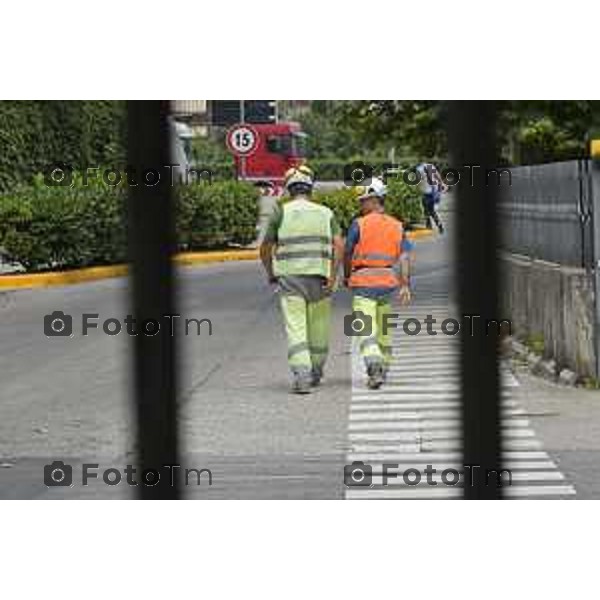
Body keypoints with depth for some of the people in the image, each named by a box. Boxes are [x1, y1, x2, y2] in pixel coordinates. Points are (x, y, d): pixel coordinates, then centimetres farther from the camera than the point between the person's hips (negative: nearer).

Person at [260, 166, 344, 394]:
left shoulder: (281, 212, 2)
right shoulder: (325, 213, 8)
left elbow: (265, 249, 5)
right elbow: (339, 245, -6)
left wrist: (270, 273, 21)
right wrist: (333, 276, -9)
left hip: (290, 279, -2)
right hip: (319, 278, 2)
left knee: (296, 330, -5)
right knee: (319, 329, 17)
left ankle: (301, 375, -21)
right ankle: (316, 373, 30)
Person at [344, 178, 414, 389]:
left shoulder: (359, 224, -4)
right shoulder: (397, 226, 9)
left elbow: (348, 254, 3)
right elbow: (404, 256, -1)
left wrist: (346, 276, 21)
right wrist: (405, 285, -6)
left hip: (364, 282, -5)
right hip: (388, 282, 5)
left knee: (366, 331, -11)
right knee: (383, 329, 20)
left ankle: (374, 368, -30)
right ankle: (383, 369, 28)